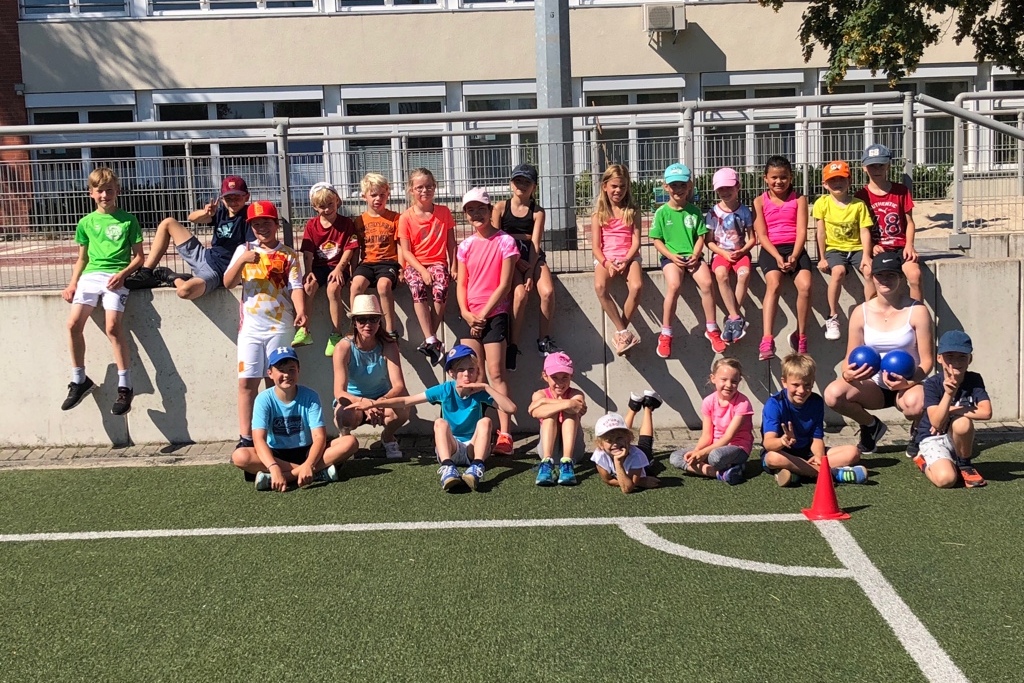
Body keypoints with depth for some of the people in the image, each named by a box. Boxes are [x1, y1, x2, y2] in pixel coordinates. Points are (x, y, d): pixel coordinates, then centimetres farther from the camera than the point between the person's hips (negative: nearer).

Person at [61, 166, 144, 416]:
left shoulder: (128, 220, 7)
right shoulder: (86, 223, 15)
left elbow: (138, 256, 6)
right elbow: (82, 258, 21)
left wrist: (123, 273, -12)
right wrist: (73, 283, 7)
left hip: (116, 276, -4)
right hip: (90, 275, 4)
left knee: (113, 326, -24)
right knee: (74, 323, -16)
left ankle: (125, 386, -16)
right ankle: (79, 380, 2)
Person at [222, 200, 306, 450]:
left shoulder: (288, 254, 5)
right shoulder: (244, 250, 9)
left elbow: (296, 287, -4)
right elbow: (227, 283, 1)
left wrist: (301, 311, -23)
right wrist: (242, 261, -15)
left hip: (280, 326, -1)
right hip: (250, 326, 2)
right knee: (246, 382, -3)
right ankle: (245, 437, 0)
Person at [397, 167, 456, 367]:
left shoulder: (443, 212, 7)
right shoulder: (406, 218, 2)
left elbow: (451, 243, 9)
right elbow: (406, 251, -2)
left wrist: (454, 266, -4)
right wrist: (422, 270, -15)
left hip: (438, 262, 1)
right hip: (415, 264, 0)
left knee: (441, 288, -32)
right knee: (418, 288, -33)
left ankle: (430, 340, -24)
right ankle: (431, 340, -36)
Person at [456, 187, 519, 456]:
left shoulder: (505, 241, -4)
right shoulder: (465, 246, 11)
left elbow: (504, 284, -8)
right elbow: (461, 284, 10)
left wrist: (483, 314, -10)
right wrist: (466, 313, -7)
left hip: (494, 314, -5)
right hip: (471, 317, 5)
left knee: (496, 373, -8)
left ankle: (505, 435, -7)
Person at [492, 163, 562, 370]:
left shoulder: (537, 212, 1)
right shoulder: (501, 207, 1)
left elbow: (535, 244, -8)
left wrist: (530, 274, -19)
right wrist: (515, 261, -12)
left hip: (533, 258, 2)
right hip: (509, 258, -1)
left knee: (548, 291, -24)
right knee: (520, 294, -28)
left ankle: (544, 341, -6)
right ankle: (512, 346, -20)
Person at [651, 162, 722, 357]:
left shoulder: (694, 211, 7)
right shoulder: (662, 212, 1)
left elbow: (700, 237, 7)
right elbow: (657, 240, 2)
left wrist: (695, 255, -10)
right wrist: (671, 256, -12)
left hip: (692, 256, 2)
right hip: (671, 256, -2)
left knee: (706, 282, -24)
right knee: (674, 285, -30)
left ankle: (711, 329, -5)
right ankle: (665, 335, -18)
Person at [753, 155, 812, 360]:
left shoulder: (799, 199, 10)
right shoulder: (760, 201, 8)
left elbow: (801, 231, 0)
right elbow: (762, 235, 0)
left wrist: (794, 256, -16)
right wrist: (778, 257, -15)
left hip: (795, 248, 1)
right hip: (771, 250, -1)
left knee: (805, 285, -25)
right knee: (773, 284, -31)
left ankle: (800, 336, -8)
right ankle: (767, 340, -39)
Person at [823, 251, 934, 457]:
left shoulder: (916, 311, -7)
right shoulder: (861, 313, -1)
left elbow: (927, 360, -8)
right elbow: (850, 359, 0)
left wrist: (909, 382, -28)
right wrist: (847, 374, -24)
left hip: (908, 386, -2)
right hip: (874, 386, 2)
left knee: (915, 403, -39)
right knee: (833, 394, -27)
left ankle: (918, 431, 3)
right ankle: (871, 425, 8)